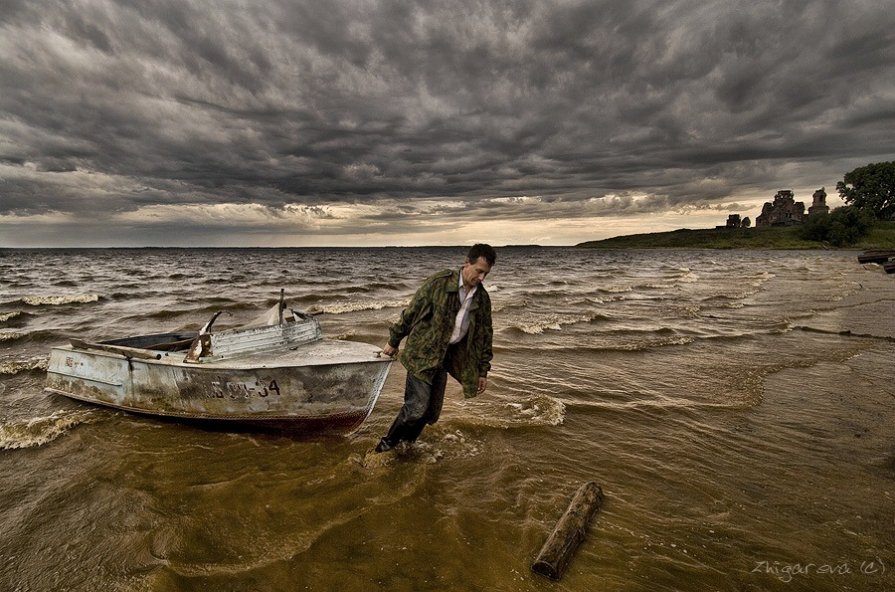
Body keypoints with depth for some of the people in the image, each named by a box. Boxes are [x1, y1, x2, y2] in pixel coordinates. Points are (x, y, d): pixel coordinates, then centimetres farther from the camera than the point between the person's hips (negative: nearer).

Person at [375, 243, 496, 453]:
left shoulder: (482, 298, 3)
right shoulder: (438, 282, -13)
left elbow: (485, 334, 11)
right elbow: (411, 312, -5)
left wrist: (483, 371, 12)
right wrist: (393, 341, 1)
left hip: (445, 357, 5)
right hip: (422, 353, -5)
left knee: (432, 412, 7)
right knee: (417, 406, -11)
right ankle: (387, 444, 12)